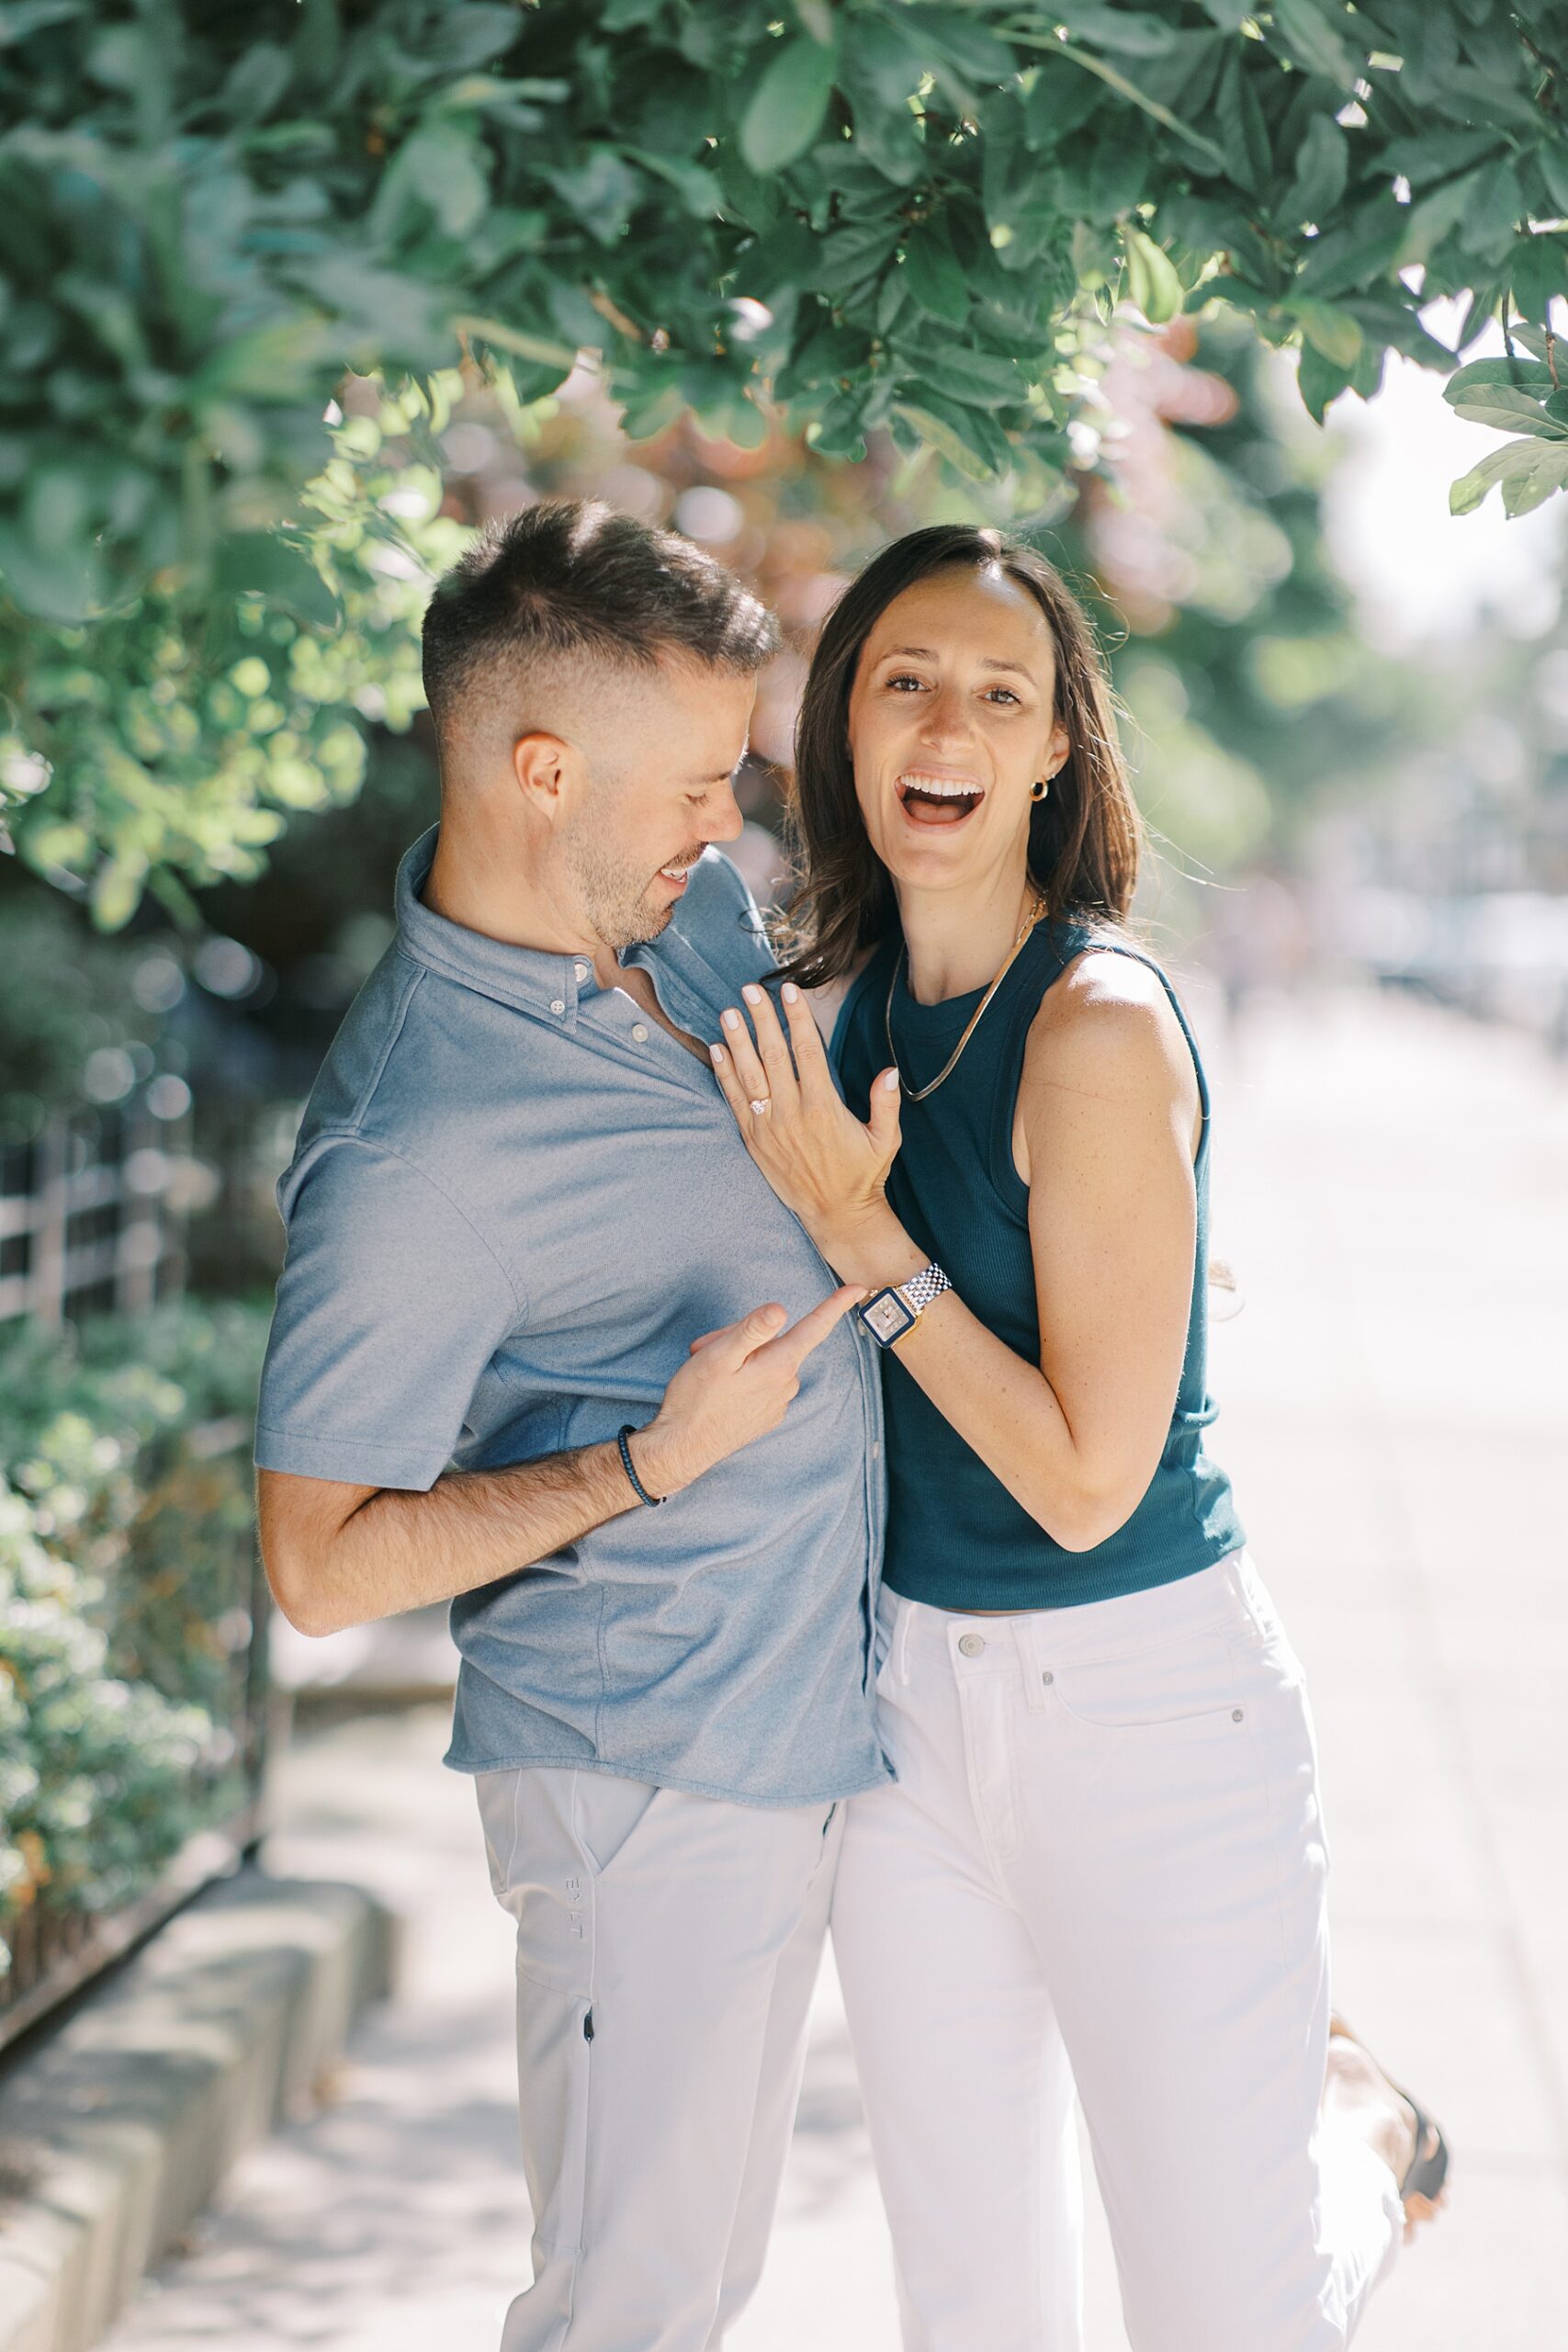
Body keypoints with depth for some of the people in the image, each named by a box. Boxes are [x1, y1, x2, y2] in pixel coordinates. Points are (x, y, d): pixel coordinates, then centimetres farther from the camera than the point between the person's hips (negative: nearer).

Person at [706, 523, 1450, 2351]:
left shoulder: (1101, 1026, -18)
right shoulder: (847, 1003, 4)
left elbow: (1089, 1479, -19)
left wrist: (862, 1234, -18)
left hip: (1143, 1708, -6)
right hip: (910, 1695, 7)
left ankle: (1357, 2137, 30)